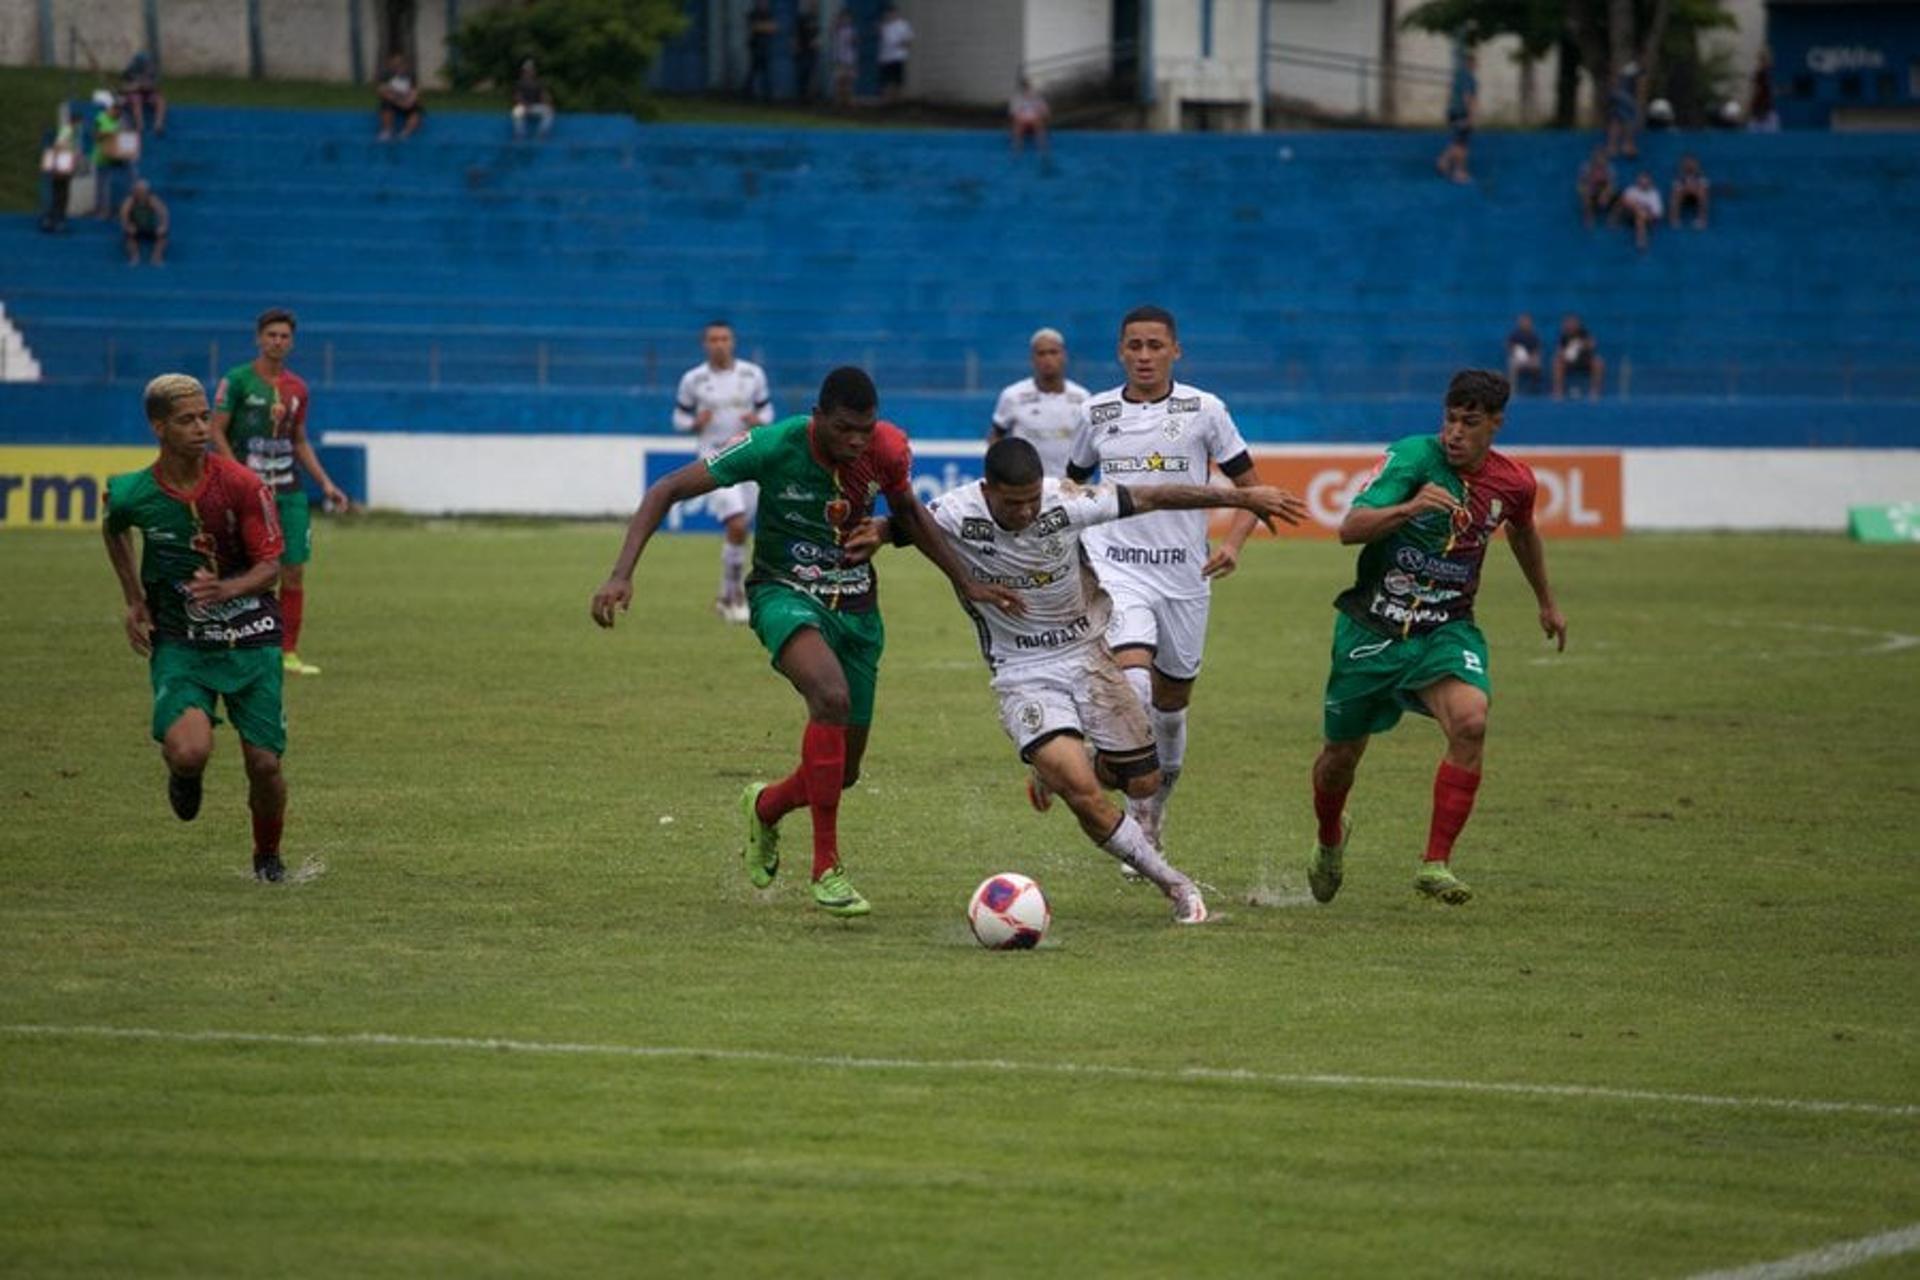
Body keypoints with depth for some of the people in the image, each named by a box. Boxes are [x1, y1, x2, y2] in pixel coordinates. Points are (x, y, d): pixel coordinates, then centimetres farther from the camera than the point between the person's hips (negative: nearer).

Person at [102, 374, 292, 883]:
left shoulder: (241, 485, -13)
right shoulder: (132, 494, -9)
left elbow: (269, 565, -9)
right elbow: (114, 532, 17)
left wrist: (224, 589, -29)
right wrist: (134, 603, 12)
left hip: (251, 638, 0)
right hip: (180, 644, 0)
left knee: (264, 764, -3)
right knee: (189, 752, -24)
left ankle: (267, 857, 27)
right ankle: (185, 777, 16)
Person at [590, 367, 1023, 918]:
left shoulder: (889, 449, -11)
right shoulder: (774, 447, -23)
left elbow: (906, 511, 12)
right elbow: (666, 491, -18)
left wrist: (965, 583, 11)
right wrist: (621, 575, -28)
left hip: (856, 604, 5)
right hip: (786, 594, -5)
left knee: (843, 772, 7)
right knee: (831, 695, -36)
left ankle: (765, 808, 44)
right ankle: (826, 869, -26)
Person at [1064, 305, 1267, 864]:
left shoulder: (1203, 410, -1)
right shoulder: (1097, 413, 4)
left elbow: (1249, 487, 4)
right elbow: (1072, 486, 19)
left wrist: (1233, 543, -12)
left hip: (1183, 575, 1)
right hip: (1116, 570, -1)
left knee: (1171, 703, 13)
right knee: (1133, 678, -24)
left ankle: (1155, 812, 37)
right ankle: (1138, 818, -20)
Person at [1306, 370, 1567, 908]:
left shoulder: (1513, 482, -2)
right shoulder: (1413, 456, -16)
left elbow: (1522, 531, 24)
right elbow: (1350, 528, -27)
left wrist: (1547, 601, 36)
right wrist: (1409, 508, -45)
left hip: (1447, 630, 2)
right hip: (1372, 628, -2)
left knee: (1470, 722, -28)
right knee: (1341, 755, 11)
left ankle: (1436, 863, -21)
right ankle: (1329, 839, 46)